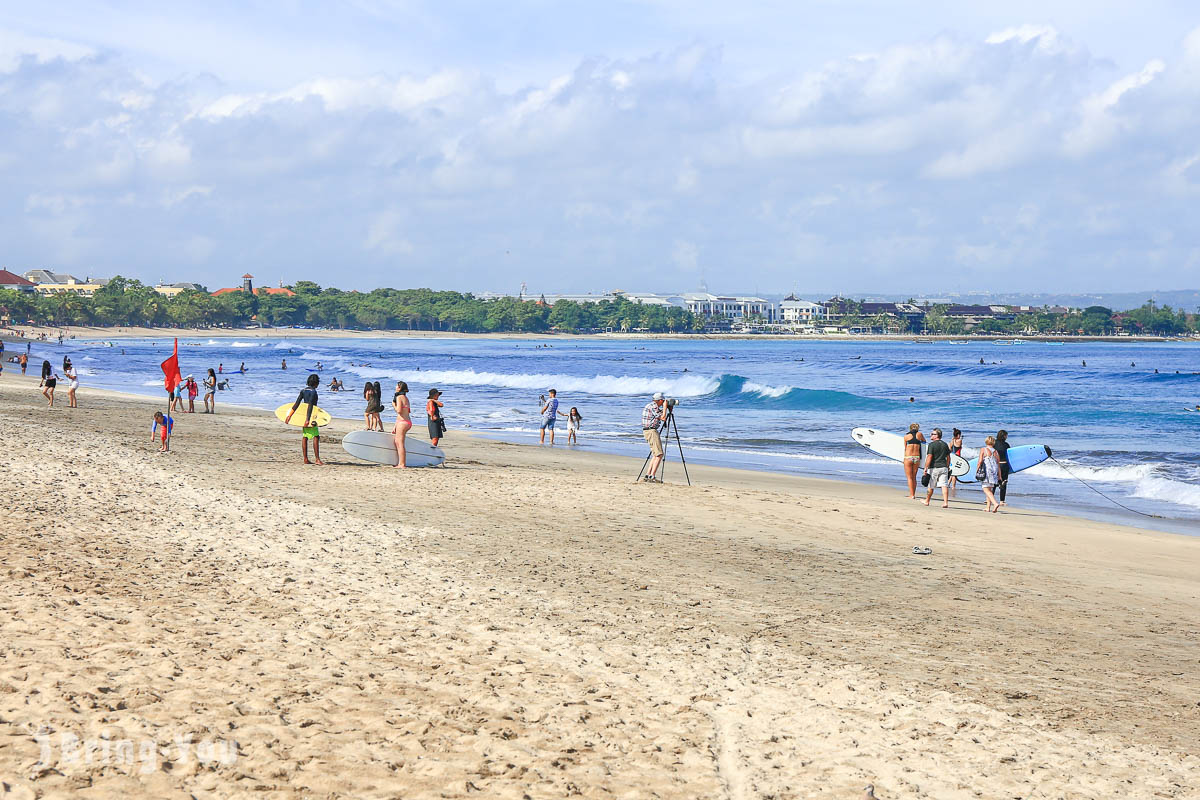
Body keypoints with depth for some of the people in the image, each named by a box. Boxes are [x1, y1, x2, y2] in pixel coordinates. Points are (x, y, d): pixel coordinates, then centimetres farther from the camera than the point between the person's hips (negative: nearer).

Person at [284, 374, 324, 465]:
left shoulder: (303, 391, 9)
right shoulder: (313, 391, -13)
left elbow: (296, 404, 5)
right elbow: (310, 406, -21)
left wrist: (290, 415, 6)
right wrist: (308, 419, -26)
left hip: (303, 416, 9)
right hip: (310, 416, -9)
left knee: (305, 437, 10)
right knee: (316, 437, -10)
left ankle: (305, 459, 13)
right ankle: (317, 459, -17)